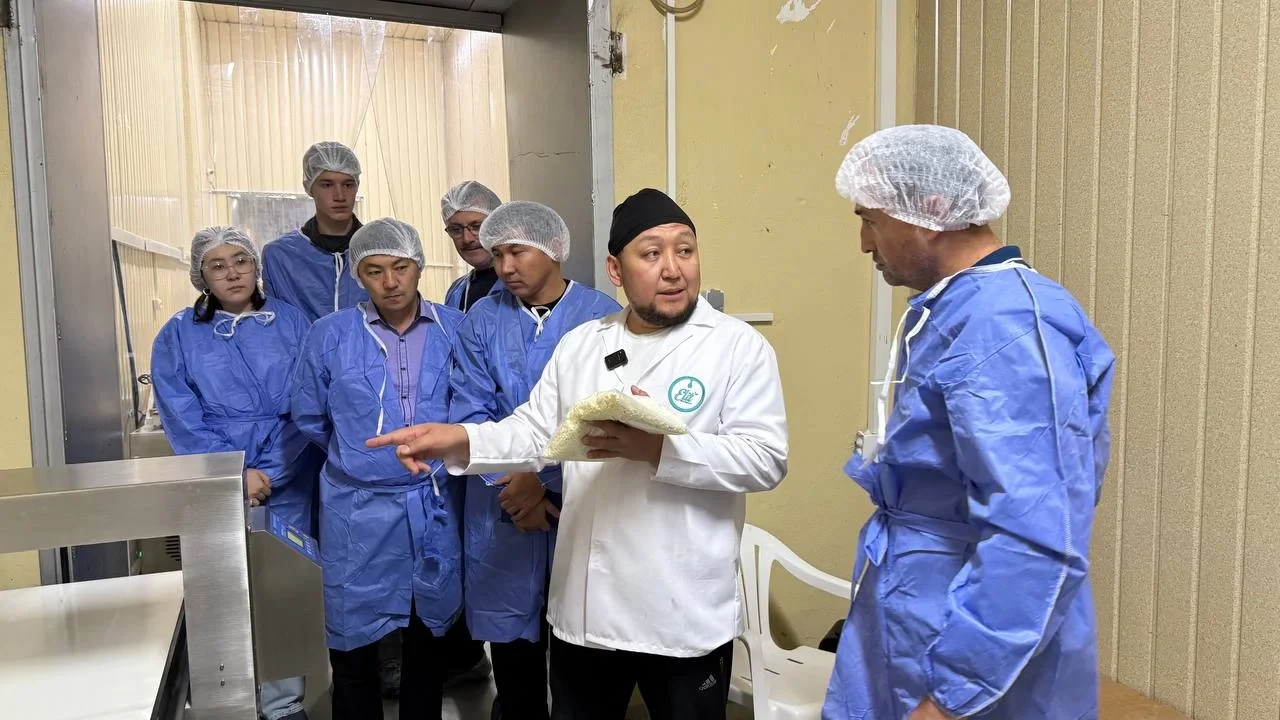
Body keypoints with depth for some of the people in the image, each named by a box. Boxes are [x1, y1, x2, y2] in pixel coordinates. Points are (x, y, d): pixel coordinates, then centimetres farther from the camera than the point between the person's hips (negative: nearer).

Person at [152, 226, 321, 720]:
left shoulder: (291, 323, 5)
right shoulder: (178, 336, 5)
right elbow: (182, 419, -2)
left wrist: (268, 472, -11)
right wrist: (237, 473, -12)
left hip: (287, 486, 0)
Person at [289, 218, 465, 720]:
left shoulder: (455, 330, -3)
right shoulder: (329, 334, -4)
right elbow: (310, 419, 8)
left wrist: (437, 453, 8)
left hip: (434, 505, 1)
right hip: (358, 509, -1)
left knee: (428, 639, 17)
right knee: (353, 647, 9)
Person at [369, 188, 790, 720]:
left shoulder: (739, 345, -7)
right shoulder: (579, 344, 8)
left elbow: (766, 458, -14)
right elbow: (534, 434, 7)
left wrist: (660, 448, -25)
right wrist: (460, 439, -11)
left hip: (683, 614, -4)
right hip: (583, 606, 4)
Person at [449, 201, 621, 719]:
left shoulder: (603, 316, -5)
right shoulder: (482, 320, 3)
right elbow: (468, 413, -2)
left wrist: (546, 484, -13)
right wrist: (513, 484, -13)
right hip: (502, 510, 2)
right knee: (512, 639, 13)